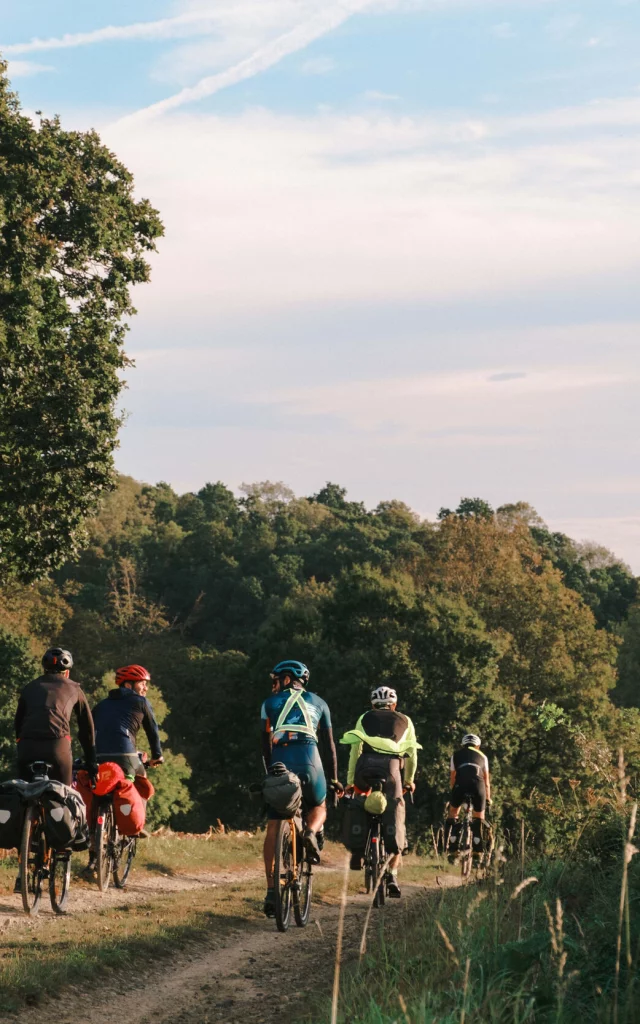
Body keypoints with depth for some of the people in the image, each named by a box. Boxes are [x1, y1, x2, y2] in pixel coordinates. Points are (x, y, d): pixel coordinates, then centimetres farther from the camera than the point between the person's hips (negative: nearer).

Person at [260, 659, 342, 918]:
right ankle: (311, 833, -7)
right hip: (310, 764, 1)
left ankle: (271, 890, -2)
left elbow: (266, 744, 14)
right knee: (319, 807, 28)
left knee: (273, 828, 5)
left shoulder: (270, 703, 17)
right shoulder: (318, 703, 22)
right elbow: (329, 744, 21)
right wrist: (334, 778, 26)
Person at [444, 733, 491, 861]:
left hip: (460, 785, -1)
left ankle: (452, 849, 8)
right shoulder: (482, 756, 29)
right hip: (478, 786, 1)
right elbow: (486, 780, 33)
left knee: (452, 814, 19)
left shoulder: (456, 755, 27)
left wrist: (454, 794, 42)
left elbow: (452, 779, 28)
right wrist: (488, 797, 46)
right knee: (478, 818, 19)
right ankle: (478, 851, 10)